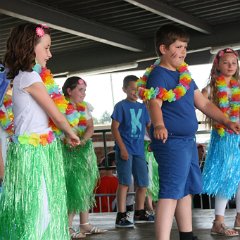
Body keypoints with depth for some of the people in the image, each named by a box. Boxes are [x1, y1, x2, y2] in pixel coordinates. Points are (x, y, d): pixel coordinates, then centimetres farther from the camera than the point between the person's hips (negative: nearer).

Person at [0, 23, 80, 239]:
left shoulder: (20, 78, 15)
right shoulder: (30, 77, -12)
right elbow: (57, 117, -7)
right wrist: (71, 134, 9)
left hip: (35, 148, 9)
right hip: (34, 151, -9)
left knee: (43, 208, 10)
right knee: (37, 208, -7)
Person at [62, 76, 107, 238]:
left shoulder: (85, 107, 13)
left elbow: (90, 127, 7)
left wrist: (83, 140, -10)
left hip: (84, 150, 7)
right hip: (67, 150, -7)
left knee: (85, 186, 7)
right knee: (72, 186, -10)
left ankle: (85, 224, 14)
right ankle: (68, 227, -7)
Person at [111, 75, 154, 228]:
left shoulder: (142, 107, 12)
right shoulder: (121, 106, -4)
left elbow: (149, 126, 19)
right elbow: (114, 128, -8)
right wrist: (122, 148, -16)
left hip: (139, 151, 6)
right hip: (125, 150, -6)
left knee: (143, 183, 10)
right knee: (125, 182, -7)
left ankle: (140, 213, 25)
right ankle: (121, 216, -4)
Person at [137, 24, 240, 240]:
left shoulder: (185, 75, 16)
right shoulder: (158, 74, -12)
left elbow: (203, 103, 21)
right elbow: (155, 103, -28)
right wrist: (159, 125, -47)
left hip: (188, 140, 10)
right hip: (171, 141, -10)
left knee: (186, 189, 17)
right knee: (171, 191, -15)